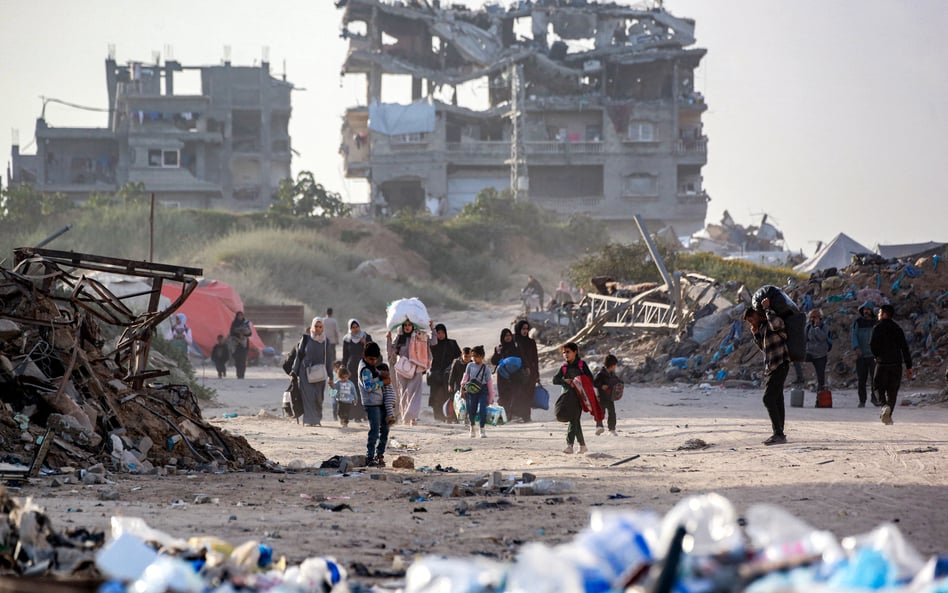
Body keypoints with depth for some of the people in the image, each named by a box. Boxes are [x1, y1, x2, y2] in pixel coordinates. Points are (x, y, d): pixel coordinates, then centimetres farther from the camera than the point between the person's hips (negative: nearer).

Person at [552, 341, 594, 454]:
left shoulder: (581, 364, 2)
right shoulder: (564, 367, 12)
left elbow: (590, 378, -1)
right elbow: (555, 379, 5)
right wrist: (566, 381, -12)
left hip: (579, 395, -4)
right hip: (567, 396, 4)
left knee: (573, 420, -13)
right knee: (575, 421, 6)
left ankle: (569, 445, -15)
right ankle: (582, 445, 12)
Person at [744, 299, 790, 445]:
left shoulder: (772, 322, -10)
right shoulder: (762, 326, 17)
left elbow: (776, 323, -37)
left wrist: (767, 308, -23)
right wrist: (756, 335, 10)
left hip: (779, 366, -10)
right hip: (770, 367, 10)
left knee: (769, 399, -17)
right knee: (777, 401, 11)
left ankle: (778, 434, -19)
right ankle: (779, 434, 15)